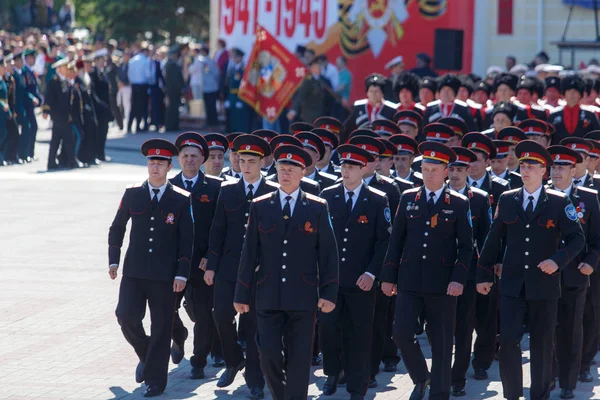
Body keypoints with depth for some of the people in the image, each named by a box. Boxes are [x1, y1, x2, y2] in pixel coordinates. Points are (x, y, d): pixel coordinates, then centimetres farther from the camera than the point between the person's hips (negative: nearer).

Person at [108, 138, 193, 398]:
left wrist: (182, 274, -7)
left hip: (165, 275, -2)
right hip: (134, 271, 2)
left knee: (161, 328, 1)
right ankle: (145, 355, 18)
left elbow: (186, 240, -1)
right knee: (126, 316, -10)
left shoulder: (181, 200, -2)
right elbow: (116, 228, 15)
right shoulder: (132, 194, 5)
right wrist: (113, 260, 7)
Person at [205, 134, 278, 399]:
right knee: (222, 314, -8)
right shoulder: (227, 191, 7)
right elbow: (218, 230, 8)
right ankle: (234, 362, 17)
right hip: (229, 266, 2)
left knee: (256, 323, 1)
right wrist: (211, 265, 3)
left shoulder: (274, 193, -1)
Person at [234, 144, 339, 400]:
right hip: (269, 297, 1)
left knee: (299, 359, 0)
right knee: (269, 353, -5)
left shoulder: (318, 208, 3)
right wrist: (242, 294, 5)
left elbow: (328, 253, 2)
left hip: (303, 297, -1)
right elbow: (249, 252, 7)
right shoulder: (260, 207, 6)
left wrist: (329, 293, -5)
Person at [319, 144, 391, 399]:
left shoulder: (378, 201, -1)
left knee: (359, 336, 2)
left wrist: (371, 272, -11)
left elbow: (384, 240, -2)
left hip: (361, 281, -2)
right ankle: (332, 373, 23)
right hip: (330, 277, 2)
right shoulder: (327, 196, 5)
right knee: (327, 327, -2)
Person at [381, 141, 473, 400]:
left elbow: (466, 247, 0)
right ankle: (420, 378, 14)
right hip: (409, 282, 2)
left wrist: (459, 279, -11)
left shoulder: (459, 204, 1)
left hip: (442, 285, -2)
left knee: (442, 344, 2)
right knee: (401, 334, -10)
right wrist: (388, 277, 6)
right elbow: (396, 240, 10)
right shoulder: (408, 199, 7)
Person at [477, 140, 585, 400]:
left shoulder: (559, 202, -2)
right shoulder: (506, 200, 5)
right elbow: (493, 240, 9)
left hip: (544, 284, -1)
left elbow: (577, 239, -2)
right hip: (512, 284, 1)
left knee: (542, 345, 7)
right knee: (508, 341, -9)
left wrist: (558, 260, -17)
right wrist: (483, 275, 7)